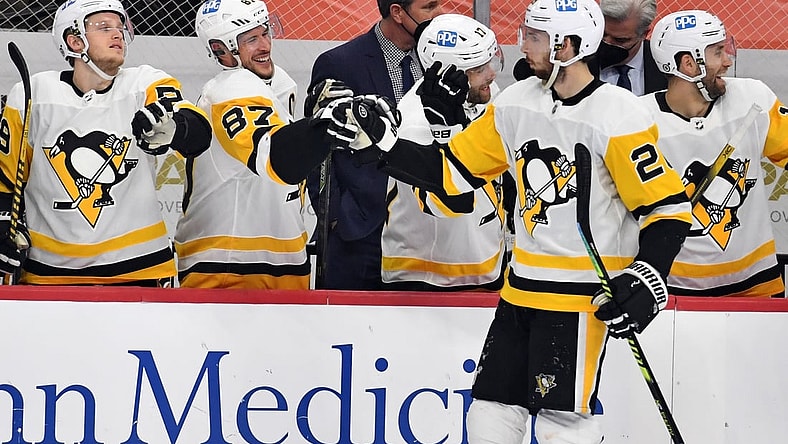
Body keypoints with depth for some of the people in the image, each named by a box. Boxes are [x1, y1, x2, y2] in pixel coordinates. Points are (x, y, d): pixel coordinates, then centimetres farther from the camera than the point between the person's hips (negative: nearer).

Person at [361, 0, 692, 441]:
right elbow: (452, 172, 11)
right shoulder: (516, 103, 5)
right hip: (521, 289, 7)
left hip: (583, 294, -7)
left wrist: (647, 279, -24)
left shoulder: (618, 117, -16)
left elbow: (669, 205, -14)